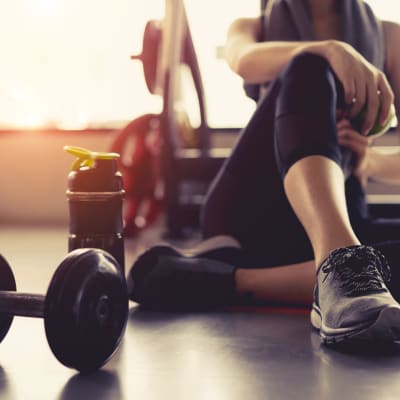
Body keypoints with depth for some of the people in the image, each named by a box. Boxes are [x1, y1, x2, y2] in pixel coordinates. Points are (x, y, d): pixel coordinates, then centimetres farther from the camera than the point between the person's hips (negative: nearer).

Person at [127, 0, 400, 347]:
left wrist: (369, 163, -12)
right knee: (310, 67, -27)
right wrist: (331, 49, -28)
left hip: (337, 218, 2)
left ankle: (228, 280, -37)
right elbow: (246, 62, -10)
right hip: (250, 208, -2)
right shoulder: (255, 29, 18)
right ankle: (340, 266, -51)